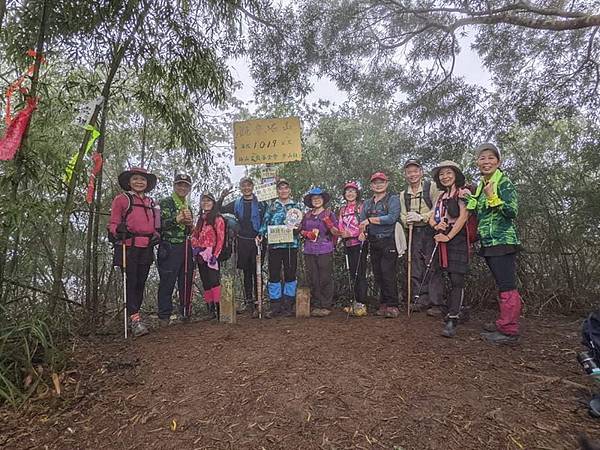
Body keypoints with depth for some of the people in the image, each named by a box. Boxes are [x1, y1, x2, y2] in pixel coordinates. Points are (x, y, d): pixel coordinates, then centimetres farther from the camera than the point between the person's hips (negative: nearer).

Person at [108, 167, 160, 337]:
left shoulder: (150, 202, 19)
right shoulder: (121, 199, 3)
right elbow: (113, 223, 0)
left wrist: (156, 235, 6)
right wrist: (119, 230, -20)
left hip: (146, 248, 5)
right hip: (128, 247, -5)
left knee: (141, 283, 9)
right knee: (131, 282, -6)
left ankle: (134, 316, 21)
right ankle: (135, 320, -5)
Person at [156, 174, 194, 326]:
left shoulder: (188, 207, 20)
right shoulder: (165, 203, 0)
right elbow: (158, 224, -13)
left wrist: (190, 224, 4)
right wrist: (176, 219, -19)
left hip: (186, 248, 6)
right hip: (169, 248, -6)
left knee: (186, 281, 9)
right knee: (167, 282, -3)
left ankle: (185, 312, 21)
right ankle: (164, 316, 7)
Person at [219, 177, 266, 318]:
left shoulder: (260, 202, 3)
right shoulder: (237, 204, 12)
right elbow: (219, 210, 18)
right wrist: (222, 198, 3)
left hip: (257, 240, -3)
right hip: (243, 241, 3)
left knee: (257, 272, -5)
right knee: (246, 272, 8)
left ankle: (257, 302, 0)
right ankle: (249, 302, 15)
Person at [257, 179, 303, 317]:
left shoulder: (296, 206, 9)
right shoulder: (272, 206, 11)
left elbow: (301, 224, 10)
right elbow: (265, 222, 10)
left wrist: (297, 227, -12)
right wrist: (260, 235, -5)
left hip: (291, 244, 0)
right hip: (274, 244, 1)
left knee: (290, 274, 3)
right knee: (274, 274, 1)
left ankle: (288, 305, 15)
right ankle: (275, 305, 12)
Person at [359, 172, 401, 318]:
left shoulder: (393, 199, 0)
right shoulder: (367, 203, 19)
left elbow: (392, 218, -15)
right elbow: (362, 221, 12)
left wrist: (370, 220, -12)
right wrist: (362, 232, -10)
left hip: (389, 242, -5)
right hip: (373, 243, 6)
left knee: (388, 273, -9)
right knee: (378, 274, 7)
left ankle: (392, 306, 0)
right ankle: (383, 304, 17)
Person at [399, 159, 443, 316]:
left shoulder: (432, 187, -1)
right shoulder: (403, 194, 16)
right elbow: (403, 215, 13)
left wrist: (421, 217, -20)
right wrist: (407, 220, -10)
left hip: (430, 231, -5)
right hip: (414, 233, 5)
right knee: (416, 268, 7)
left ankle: (436, 303, 1)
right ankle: (422, 300, 17)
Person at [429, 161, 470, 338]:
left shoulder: (463, 192, 0)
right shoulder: (441, 197, 20)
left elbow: (463, 216, -11)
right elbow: (432, 218, 17)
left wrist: (449, 236, -15)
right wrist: (436, 225, -7)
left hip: (457, 239, -6)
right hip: (442, 240, 6)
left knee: (456, 280, -8)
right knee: (447, 277, 7)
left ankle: (452, 321, -8)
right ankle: (455, 311, 18)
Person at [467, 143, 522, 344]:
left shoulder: (504, 183, -7)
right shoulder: (481, 186, 15)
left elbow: (512, 212, -15)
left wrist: (492, 197, -23)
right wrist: (467, 197, 15)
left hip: (503, 242, -8)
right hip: (489, 243, 8)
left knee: (507, 287, -5)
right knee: (502, 286, 15)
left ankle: (509, 331, 2)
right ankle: (504, 323, 23)